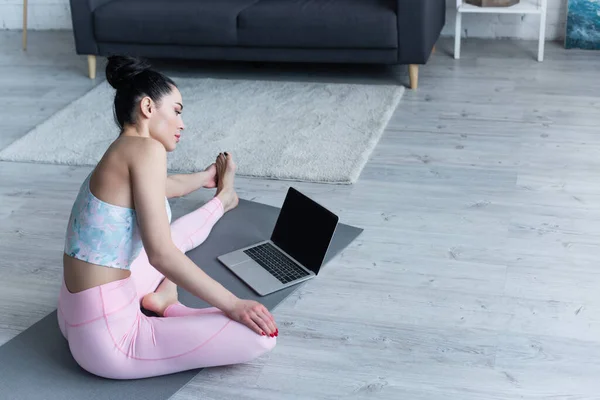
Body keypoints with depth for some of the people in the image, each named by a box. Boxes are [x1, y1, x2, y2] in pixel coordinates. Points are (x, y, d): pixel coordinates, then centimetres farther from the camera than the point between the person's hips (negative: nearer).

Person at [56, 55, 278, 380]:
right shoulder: (146, 149, -17)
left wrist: (204, 178, 58)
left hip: (77, 318, 10)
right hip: (107, 340, -10)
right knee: (260, 334, -11)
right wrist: (232, 305, -16)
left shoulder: (121, 153, 13)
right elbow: (160, 255, -24)